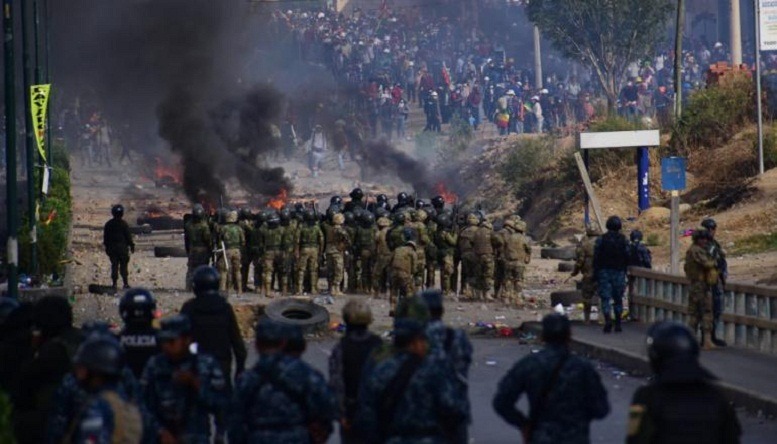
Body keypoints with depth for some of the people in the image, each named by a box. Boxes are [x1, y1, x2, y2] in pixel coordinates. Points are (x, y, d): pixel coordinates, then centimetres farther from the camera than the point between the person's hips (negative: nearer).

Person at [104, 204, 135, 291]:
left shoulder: (108, 224, 5)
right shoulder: (123, 223, -9)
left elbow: (105, 237, 10)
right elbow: (128, 236, -7)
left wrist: (106, 247, 18)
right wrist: (132, 245, 2)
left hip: (111, 247, 3)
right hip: (122, 247, -3)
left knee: (114, 265, 7)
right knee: (123, 265, 2)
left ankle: (114, 283, 4)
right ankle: (125, 283, 2)